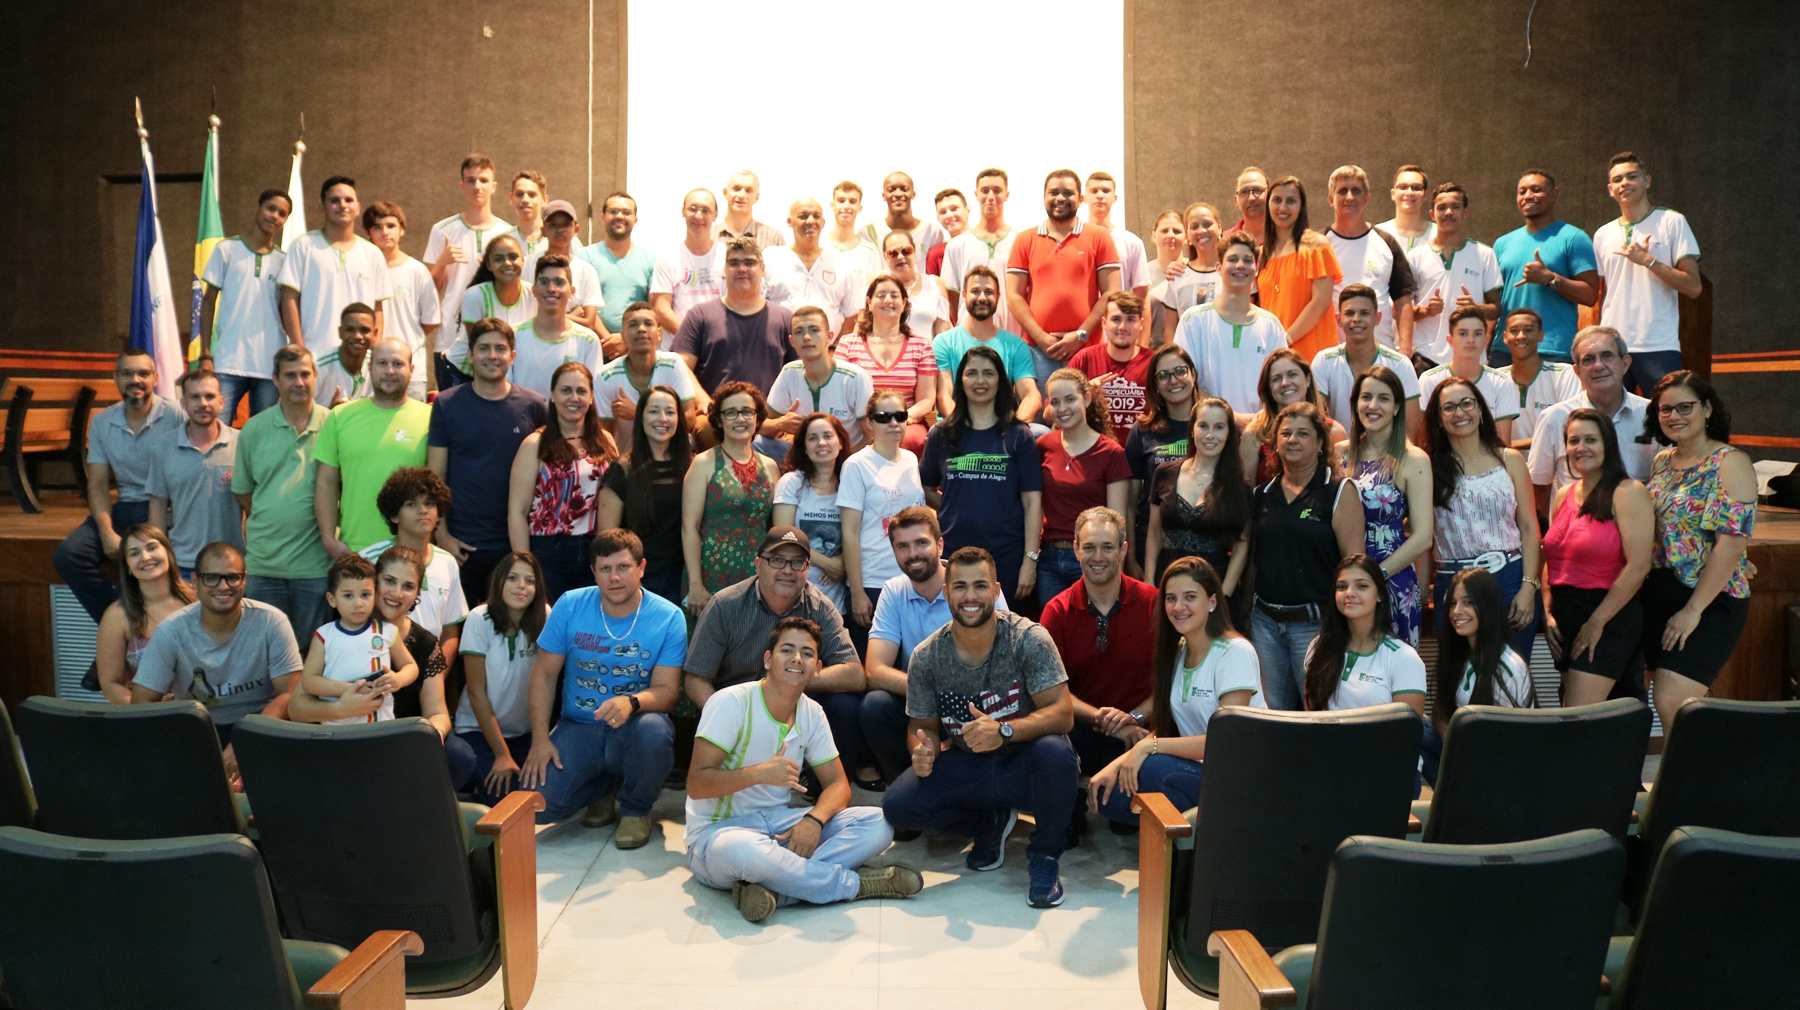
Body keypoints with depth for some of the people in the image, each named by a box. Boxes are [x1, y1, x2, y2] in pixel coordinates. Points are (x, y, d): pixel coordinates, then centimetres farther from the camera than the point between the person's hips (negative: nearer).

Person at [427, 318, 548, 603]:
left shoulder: (534, 406, 1)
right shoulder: (446, 404, 0)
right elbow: (435, 478, 0)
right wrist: (441, 535, -7)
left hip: (516, 544, 1)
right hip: (460, 545, 0)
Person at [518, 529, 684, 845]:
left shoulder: (668, 617, -9)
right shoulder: (570, 606, -4)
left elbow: (667, 691, -12)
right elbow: (544, 674, 2)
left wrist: (632, 703, -35)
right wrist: (540, 739, -8)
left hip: (634, 728, -1)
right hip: (579, 728, 2)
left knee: (654, 729, -38)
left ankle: (635, 808, -4)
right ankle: (602, 790, 15)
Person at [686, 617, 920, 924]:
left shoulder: (812, 714, 5)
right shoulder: (732, 702, -13)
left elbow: (837, 784, 5)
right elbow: (696, 785, -17)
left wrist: (814, 820, -17)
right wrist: (760, 773, -32)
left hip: (779, 824, 6)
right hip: (718, 831, -6)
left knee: (876, 824, -13)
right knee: (745, 851, -43)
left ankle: (772, 887, -28)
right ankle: (854, 883, -20)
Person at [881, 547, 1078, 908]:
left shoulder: (1028, 639, -16)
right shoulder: (926, 657, -7)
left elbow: (1062, 713, -21)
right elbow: (922, 725, 5)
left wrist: (1004, 731, -39)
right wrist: (923, 748, -21)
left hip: (1023, 765, -3)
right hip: (965, 768, 3)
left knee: (1054, 751, -37)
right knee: (897, 805, -20)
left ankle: (1045, 856, -6)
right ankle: (991, 821, 11)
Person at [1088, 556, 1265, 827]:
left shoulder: (1236, 652, -14)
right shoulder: (1177, 651, 10)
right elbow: (1164, 730, 9)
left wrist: (1149, 746, -22)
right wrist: (1118, 763, -7)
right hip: (1195, 769, 7)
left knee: (1153, 769, -32)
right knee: (1107, 796, -12)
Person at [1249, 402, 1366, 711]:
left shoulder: (1340, 491, -5)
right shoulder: (1262, 495, 10)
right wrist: (1249, 610, 8)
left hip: (1314, 623, -4)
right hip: (1265, 622, 5)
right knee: (1271, 712, 12)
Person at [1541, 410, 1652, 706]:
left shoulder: (1627, 493, -10)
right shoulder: (1563, 497, 12)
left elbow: (1638, 566, -16)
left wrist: (1597, 622, -15)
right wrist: (1548, 612, 3)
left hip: (1608, 618, -7)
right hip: (1563, 617, 7)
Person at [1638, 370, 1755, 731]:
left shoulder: (1730, 463, -9)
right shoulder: (1662, 461, 11)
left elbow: (1731, 543, -17)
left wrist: (1693, 610, -18)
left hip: (1710, 602, -6)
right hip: (1658, 594, 6)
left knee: (1671, 704, -14)